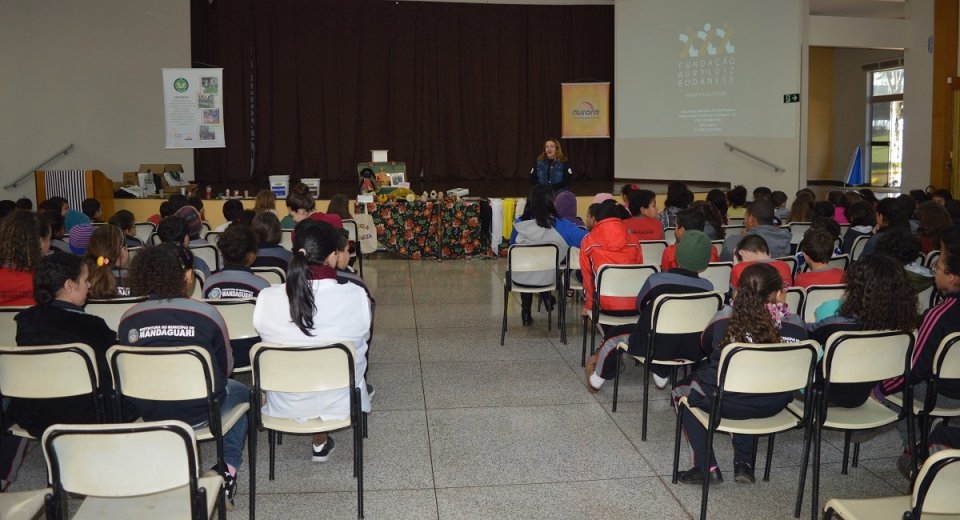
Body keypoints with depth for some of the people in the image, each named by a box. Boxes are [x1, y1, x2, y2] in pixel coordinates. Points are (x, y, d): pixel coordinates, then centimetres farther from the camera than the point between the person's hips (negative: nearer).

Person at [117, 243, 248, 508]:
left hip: (149, 415, 3)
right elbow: (226, 368, -2)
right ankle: (228, 469, 16)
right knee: (239, 391, 28)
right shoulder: (206, 314, -14)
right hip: (200, 411, -3)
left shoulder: (127, 319, -7)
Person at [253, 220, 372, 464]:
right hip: (340, 404, -2)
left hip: (285, 405, 2)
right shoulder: (355, 297, -24)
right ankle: (320, 442, 35)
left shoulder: (266, 298, -20)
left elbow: (267, 338, 0)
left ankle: (320, 440, 35)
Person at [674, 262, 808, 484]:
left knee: (683, 390, 27)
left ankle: (706, 467, 18)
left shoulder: (725, 318, -14)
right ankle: (744, 463, 30)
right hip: (772, 406, 3)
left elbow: (706, 345, 8)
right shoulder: (796, 326, -11)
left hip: (726, 403, -3)